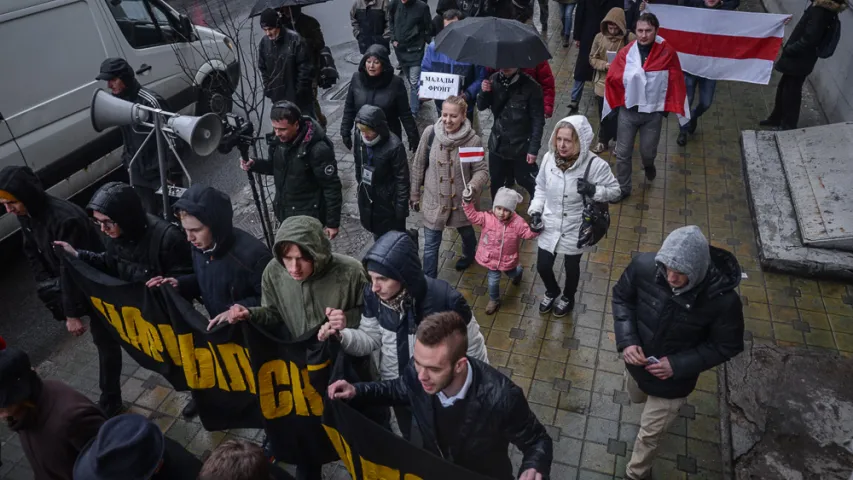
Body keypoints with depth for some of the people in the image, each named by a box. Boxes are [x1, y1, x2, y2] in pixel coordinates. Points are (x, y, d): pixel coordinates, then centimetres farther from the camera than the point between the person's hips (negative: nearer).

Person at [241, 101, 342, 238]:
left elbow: (332, 187, -20)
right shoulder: (280, 139, -4)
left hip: (308, 216, -7)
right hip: (285, 212, 7)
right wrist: (254, 164, -7)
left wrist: (333, 222, -16)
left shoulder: (318, 149, -26)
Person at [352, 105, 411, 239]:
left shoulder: (394, 146, -26)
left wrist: (401, 208, -15)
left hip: (388, 201, -5)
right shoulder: (360, 139, -9)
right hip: (367, 199, 5)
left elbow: (402, 180, -18)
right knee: (377, 234, 24)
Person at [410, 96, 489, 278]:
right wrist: (414, 193, 4)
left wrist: (473, 187, -34)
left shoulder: (473, 140, -20)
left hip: (461, 200, 0)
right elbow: (418, 165, -4)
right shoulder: (430, 133, -15)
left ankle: (469, 255, 62)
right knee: (430, 244, 9)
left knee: (466, 232, 29)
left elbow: (481, 170, -12)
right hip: (433, 199, 0)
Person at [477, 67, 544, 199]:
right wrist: (484, 92, -16)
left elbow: (538, 121, -14)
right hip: (497, 145, 5)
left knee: (529, 183, 5)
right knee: (496, 183, 19)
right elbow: (481, 107, 5)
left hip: (521, 148, -5)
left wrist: (534, 149, -15)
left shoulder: (531, 86, -17)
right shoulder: (494, 79, -3)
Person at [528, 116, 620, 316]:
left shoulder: (595, 165, -24)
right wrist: (535, 210, -4)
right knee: (543, 266, 16)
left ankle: (568, 298, 52)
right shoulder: (549, 158, -13)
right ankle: (552, 291, 51)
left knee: (571, 267, 20)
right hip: (549, 226, 3)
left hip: (575, 229, -3)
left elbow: (614, 190, -11)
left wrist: (593, 191, -30)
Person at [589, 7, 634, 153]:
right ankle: (603, 140, 35)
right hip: (603, 82, 3)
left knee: (618, 115, 7)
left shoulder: (630, 38, -13)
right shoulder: (599, 37, -4)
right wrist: (604, 65, -15)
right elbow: (592, 58, 2)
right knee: (603, 115, 17)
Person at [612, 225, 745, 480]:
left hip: (672, 379, -3)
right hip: (638, 362, 3)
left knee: (649, 434, 17)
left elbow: (727, 346, -15)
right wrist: (627, 340, -20)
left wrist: (679, 365, -24)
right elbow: (621, 297, -8)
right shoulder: (644, 265, -29)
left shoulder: (722, 299, -33)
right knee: (637, 398, 35)